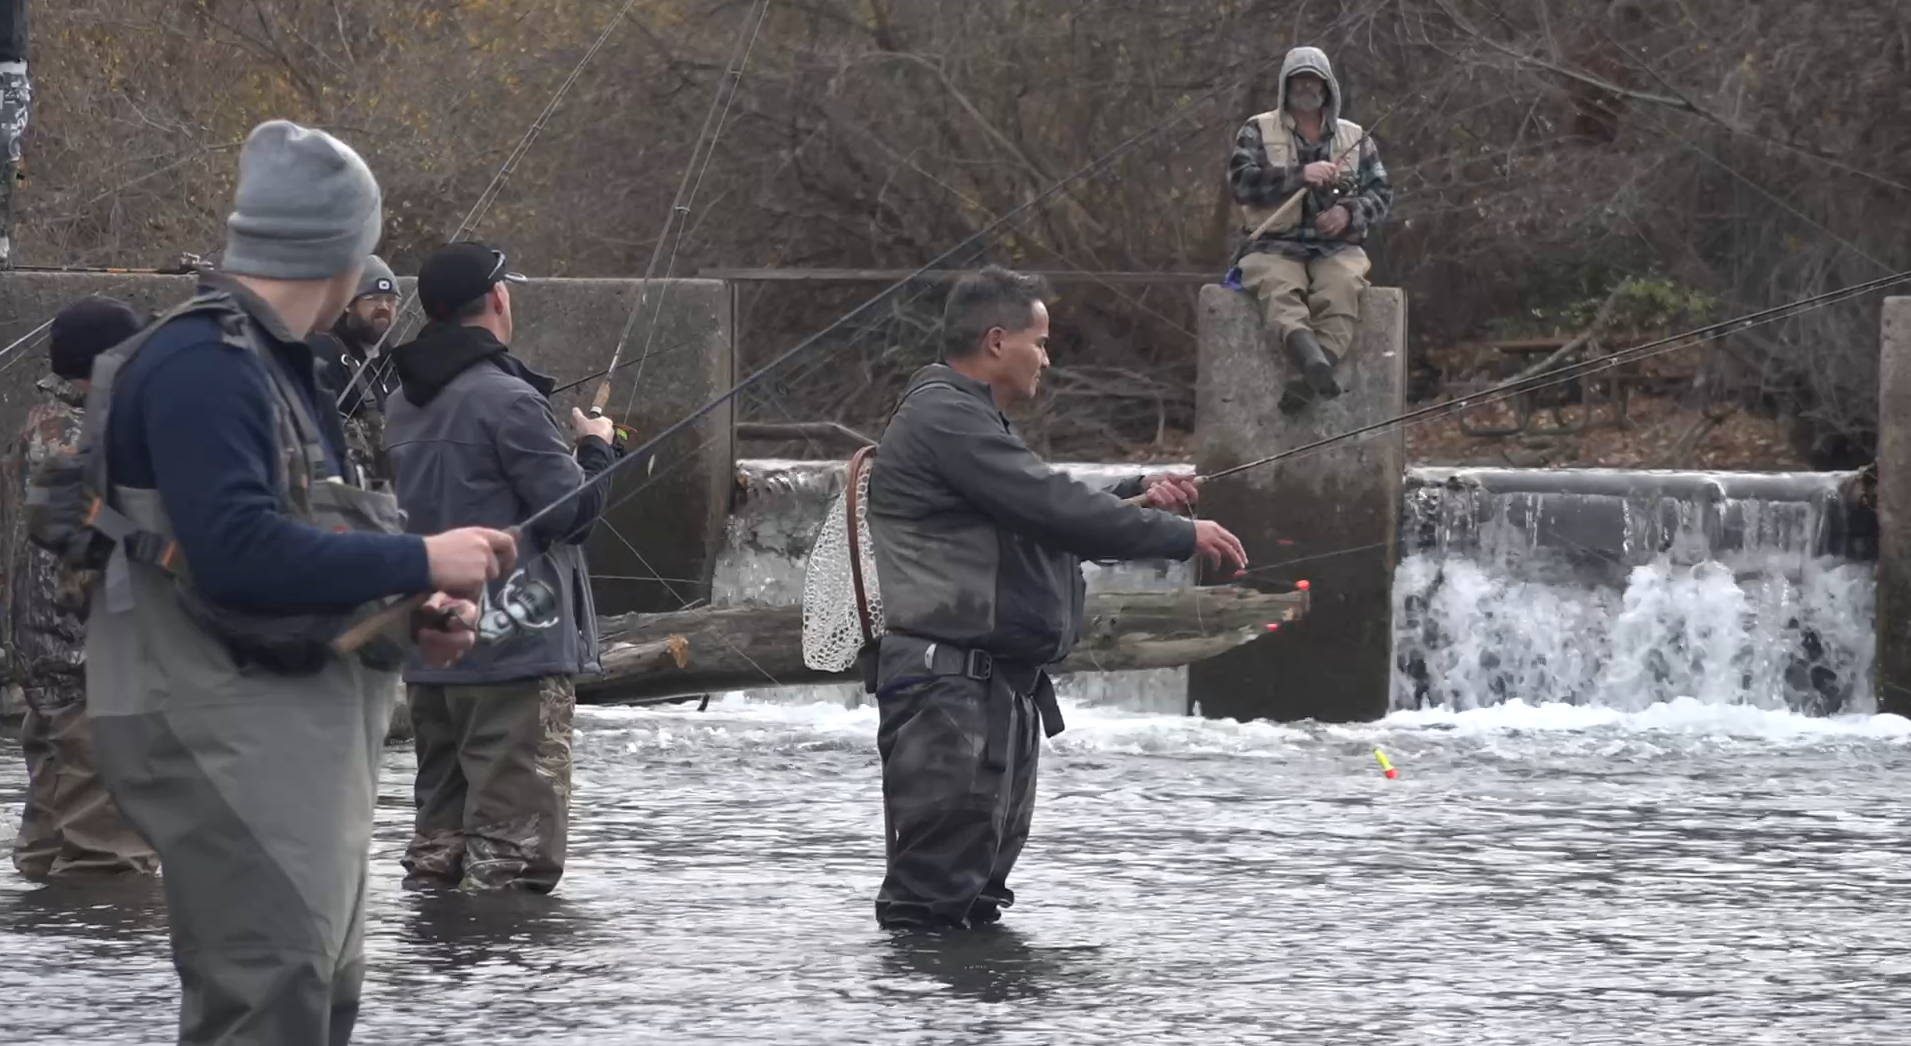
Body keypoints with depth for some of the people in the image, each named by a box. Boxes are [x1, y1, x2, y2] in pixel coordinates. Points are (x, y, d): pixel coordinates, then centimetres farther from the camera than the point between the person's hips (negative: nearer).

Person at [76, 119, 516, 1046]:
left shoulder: (274, 364, 16)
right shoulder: (200, 365, -16)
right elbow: (238, 552, -27)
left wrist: (408, 617, 8)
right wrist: (420, 561, -20)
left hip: (295, 721, 11)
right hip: (217, 725, -11)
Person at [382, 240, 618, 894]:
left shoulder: (403, 405, 12)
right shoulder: (507, 399, -15)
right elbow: (572, 510, -15)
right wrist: (596, 449, 5)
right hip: (518, 650, -9)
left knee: (439, 835, 13)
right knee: (515, 844, -8)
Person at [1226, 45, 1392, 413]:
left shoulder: (1354, 138, 20)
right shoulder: (1258, 131, 13)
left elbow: (1381, 192, 14)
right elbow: (1240, 181, -3)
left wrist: (1350, 213, -8)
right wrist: (1300, 176, -14)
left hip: (1336, 247, 1)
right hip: (1274, 245, -1)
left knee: (1342, 288, -35)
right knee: (1278, 287, -38)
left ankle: (1308, 377, -53)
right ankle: (1313, 360, -65)